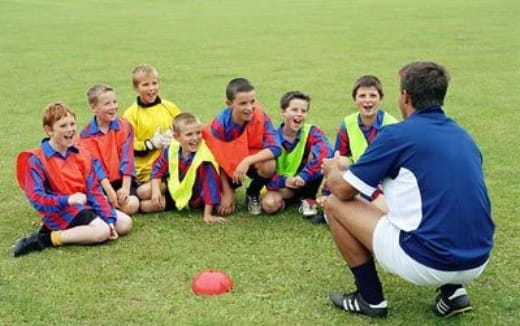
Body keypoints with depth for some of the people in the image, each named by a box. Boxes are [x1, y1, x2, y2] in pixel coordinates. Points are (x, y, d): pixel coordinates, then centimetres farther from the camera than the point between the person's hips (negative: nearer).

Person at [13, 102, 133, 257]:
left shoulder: (82, 155, 8)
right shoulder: (36, 160, -9)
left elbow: (94, 190, 5)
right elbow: (36, 198, -16)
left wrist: (109, 220, -6)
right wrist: (67, 200, -28)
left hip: (84, 206, 7)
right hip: (58, 210, -7)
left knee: (125, 223, -3)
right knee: (102, 231, -27)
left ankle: (76, 230, -2)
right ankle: (47, 238, -18)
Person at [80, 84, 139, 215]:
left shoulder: (124, 126, 0)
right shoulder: (86, 134, -3)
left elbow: (127, 158, -6)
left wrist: (125, 187, -15)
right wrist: (109, 191, -19)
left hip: (121, 180, 1)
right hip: (100, 183, -1)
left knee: (131, 205, -23)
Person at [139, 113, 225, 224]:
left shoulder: (204, 159, -32)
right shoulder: (171, 150, -15)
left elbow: (210, 185, -29)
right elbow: (158, 168, -1)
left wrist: (208, 214, -28)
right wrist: (156, 190, -15)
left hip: (191, 200, -5)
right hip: (172, 187, 5)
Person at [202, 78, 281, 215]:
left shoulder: (260, 117, -22)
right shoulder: (219, 125, -23)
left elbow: (275, 148, -29)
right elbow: (218, 162, -14)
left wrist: (247, 161, -41)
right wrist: (227, 193, -14)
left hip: (253, 162, 1)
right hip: (230, 165, 0)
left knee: (269, 166, -35)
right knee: (223, 209, -21)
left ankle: (253, 194, -2)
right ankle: (230, 190, 18)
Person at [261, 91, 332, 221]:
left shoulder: (311, 132, -14)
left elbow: (325, 152, -37)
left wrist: (304, 176, -47)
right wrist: (284, 181, -36)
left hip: (306, 182, 1)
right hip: (282, 184, -1)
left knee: (317, 156, -27)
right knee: (269, 204, -33)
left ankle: (309, 199, -8)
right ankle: (284, 200, 3)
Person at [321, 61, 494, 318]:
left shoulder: (398, 134, -9)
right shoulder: (463, 136, 11)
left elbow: (343, 190, -2)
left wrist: (332, 169, 22)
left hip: (428, 263, -7)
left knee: (335, 204, 7)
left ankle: (370, 299, 15)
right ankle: (453, 290, 20)